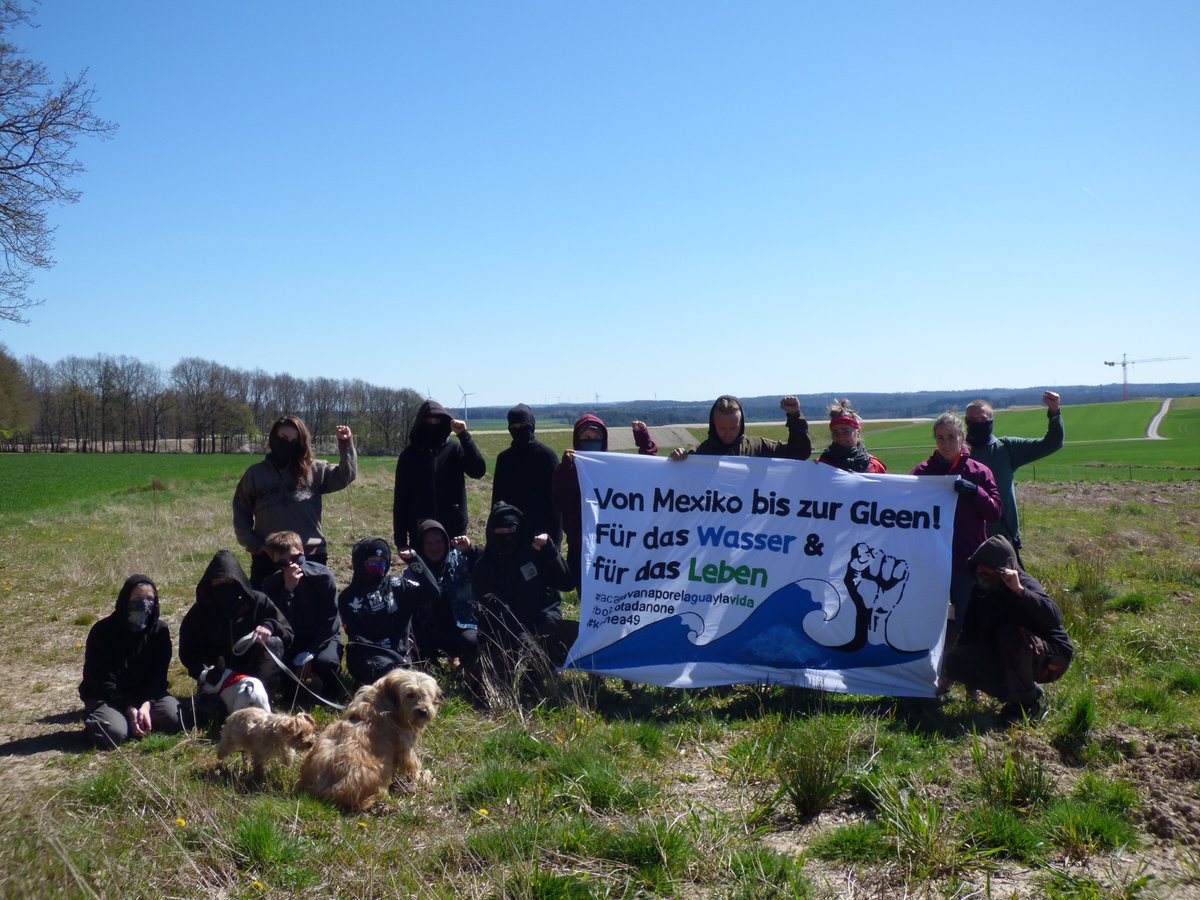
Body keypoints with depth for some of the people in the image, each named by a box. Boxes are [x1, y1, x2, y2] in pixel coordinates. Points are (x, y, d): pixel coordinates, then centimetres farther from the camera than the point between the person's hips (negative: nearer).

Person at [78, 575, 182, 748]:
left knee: (174, 717, -24)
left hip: (146, 693, 3)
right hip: (106, 696, -3)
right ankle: (94, 720, 2)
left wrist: (146, 705, -26)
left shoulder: (160, 630, -4)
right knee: (113, 733, -32)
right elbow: (102, 681, -15)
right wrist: (130, 709, -25)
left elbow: (157, 675, -7)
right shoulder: (102, 631, -14)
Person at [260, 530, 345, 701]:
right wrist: (288, 590, -31)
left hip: (323, 637, -2)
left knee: (327, 662, -36)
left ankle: (331, 695, -3)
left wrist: (308, 656, -22)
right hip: (293, 641, 2)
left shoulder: (323, 576, -16)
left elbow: (330, 622, -14)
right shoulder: (271, 584, -10)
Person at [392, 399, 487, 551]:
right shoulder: (409, 455, 3)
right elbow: (400, 499, 3)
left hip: (453, 533, -1)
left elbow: (479, 470, -17)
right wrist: (400, 540, 0)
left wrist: (464, 436, -22)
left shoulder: (455, 449, 0)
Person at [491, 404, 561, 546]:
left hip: (541, 528, -3)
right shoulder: (504, 458, 9)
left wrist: (555, 532, -11)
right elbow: (497, 497, 11)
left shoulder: (546, 455, -3)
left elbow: (555, 496, -6)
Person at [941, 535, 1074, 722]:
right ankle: (1013, 694, 2)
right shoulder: (981, 591, 0)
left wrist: (1020, 590, -46)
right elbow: (969, 633, 8)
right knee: (955, 661, -11)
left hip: (1051, 659, -7)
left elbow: (1053, 619, -39)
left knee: (1009, 634, -36)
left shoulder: (1026, 585, -20)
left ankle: (1027, 700, -15)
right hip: (1007, 660, 7)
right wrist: (948, 677, 9)